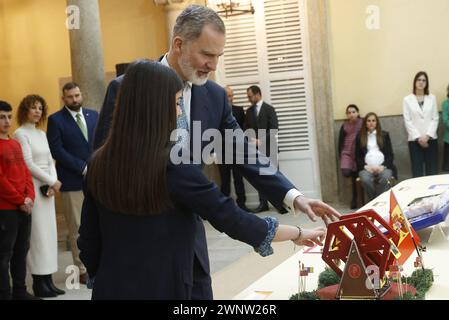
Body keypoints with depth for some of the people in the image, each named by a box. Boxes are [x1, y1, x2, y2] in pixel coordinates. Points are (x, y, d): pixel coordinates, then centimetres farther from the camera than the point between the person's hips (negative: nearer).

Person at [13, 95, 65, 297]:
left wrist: (53, 184, -4)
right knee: (37, 234, -6)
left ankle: (47, 280, 11)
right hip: (32, 187, -7)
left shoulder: (42, 134, 16)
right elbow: (28, 164, -12)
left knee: (49, 233, 6)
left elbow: (50, 161, 13)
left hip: (48, 187, 7)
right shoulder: (20, 134, -6)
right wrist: (52, 181, -9)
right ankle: (39, 283, 1)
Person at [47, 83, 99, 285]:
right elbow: (56, 150, -10)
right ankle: (84, 270, 6)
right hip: (72, 181, -4)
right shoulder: (56, 120, -3)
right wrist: (82, 168, -13)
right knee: (77, 228, 0)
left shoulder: (93, 115, 11)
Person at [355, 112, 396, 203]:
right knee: (366, 180, -34)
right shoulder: (360, 137, 15)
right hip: (367, 167, 0)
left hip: (383, 166, 0)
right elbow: (358, 156, 11)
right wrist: (366, 166, -7)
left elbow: (390, 154, 9)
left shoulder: (384, 135, 15)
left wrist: (383, 166, -9)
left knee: (384, 179, -35)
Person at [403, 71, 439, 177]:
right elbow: (407, 121, -1)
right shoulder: (407, 99, 3)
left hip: (431, 139, 2)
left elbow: (435, 119, 4)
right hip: (415, 140, -1)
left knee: (432, 171, 1)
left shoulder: (432, 98, 8)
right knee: (417, 172, -3)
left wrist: (427, 135, -10)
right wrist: (418, 138, -10)